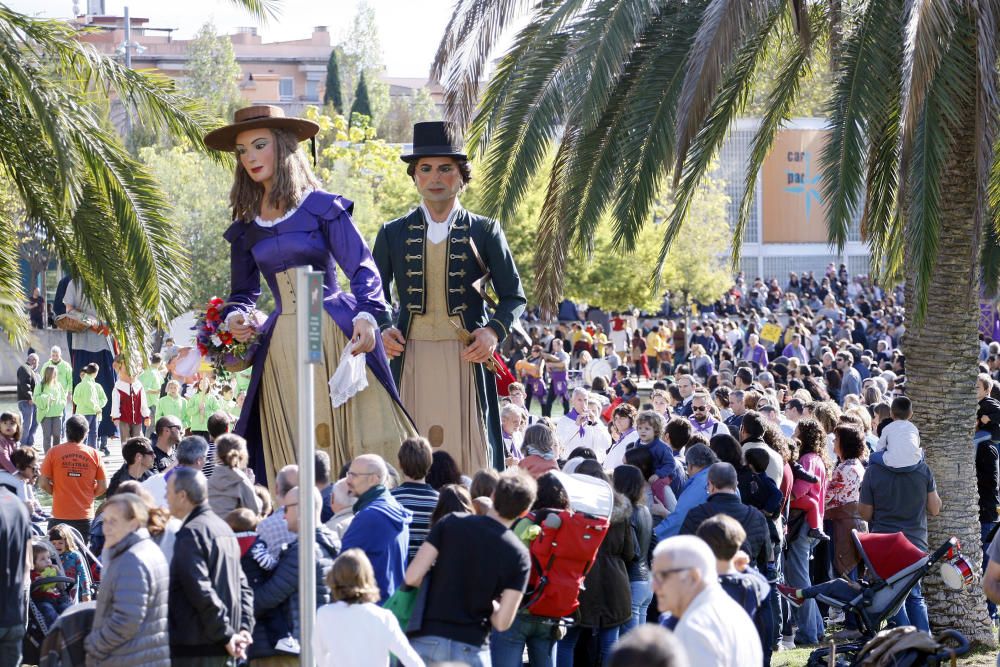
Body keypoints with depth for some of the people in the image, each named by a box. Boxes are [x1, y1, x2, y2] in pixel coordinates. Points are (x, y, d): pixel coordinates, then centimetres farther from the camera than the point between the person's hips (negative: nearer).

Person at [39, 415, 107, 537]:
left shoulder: (54, 452, -5)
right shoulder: (94, 454, -1)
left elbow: (43, 484, -4)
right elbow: (103, 487, 2)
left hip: (60, 516, -1)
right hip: (85, 517, 1)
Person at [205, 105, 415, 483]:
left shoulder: (323, 207, 0)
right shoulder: (246, 227, 13)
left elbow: (362, 269, -5)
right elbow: (243, 292, 21)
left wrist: (367, 315, -23)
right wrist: (235, 317, -2)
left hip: (334, 337, -4)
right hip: (281, 348, 4)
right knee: (294, 464, 0)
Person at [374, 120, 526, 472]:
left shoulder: (484, 231, 7)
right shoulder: (394, 233, 11)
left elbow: (514, 295, 8)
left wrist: (495, 331, -10)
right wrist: (383, 328, -4)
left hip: (466, 360, -1)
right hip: (412, 360, 1)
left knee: (470, 454, -3)